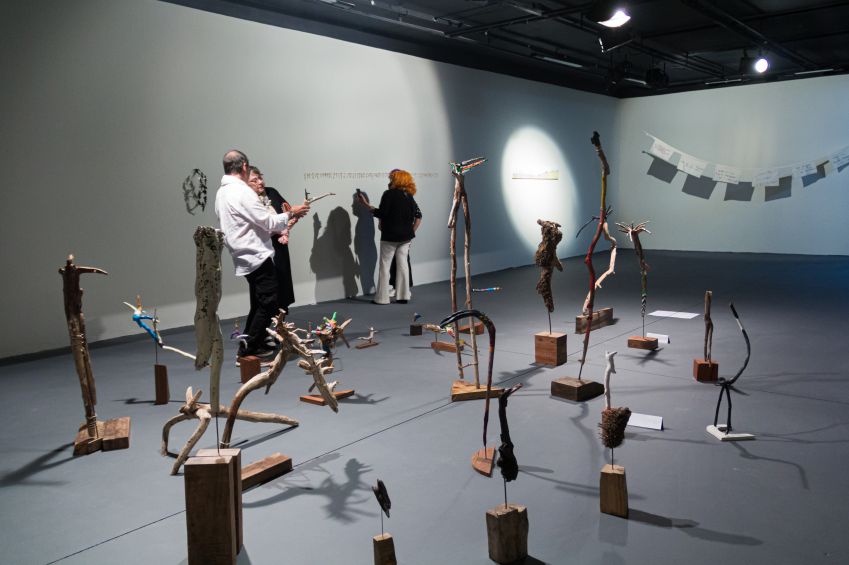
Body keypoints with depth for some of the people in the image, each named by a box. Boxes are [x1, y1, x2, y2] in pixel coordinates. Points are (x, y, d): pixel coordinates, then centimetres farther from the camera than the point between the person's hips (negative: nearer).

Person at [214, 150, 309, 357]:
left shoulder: (222, 192, 14)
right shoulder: (242, 191, -16)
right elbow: (268, 221, -16)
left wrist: (278, 229, 23)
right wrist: (291, 214, -1)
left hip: (246, 257, 10)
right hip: (257, 255, -10)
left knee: (259, 303, 17)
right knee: (268, 302, -6)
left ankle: (250, 345, 21)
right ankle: (250, 347, -3)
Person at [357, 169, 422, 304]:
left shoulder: (389, 194, -11)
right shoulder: (409, 196, 8)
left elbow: (381, 214, -17)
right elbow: (418, 216, 9)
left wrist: (366, 204, -10)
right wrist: (412, 231, 13)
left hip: (390, 236, -6)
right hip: (406, 237, 6)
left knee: (384, 266, 2)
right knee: (402, 264, 9)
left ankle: (382, 297, 3)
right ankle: (403, 296, 11)